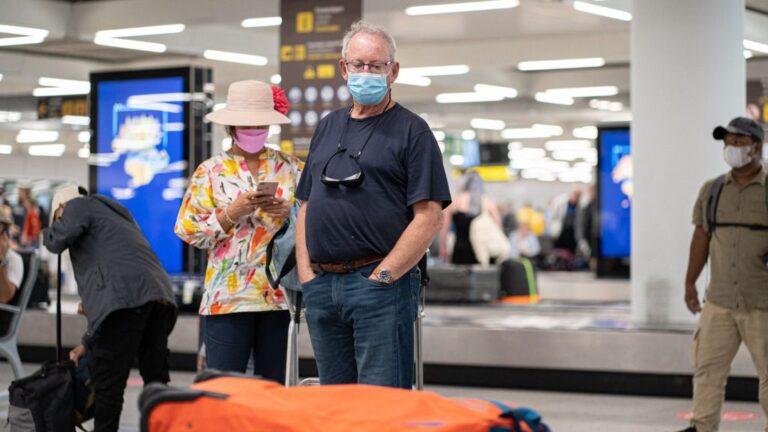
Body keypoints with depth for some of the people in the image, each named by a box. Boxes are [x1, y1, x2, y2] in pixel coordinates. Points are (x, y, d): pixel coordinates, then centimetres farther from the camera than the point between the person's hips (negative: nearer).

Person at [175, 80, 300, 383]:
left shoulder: (290, 167, 10)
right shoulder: (211, 171, 6)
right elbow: (188, 230, 0)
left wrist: (287, 212, -11)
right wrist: (231, 214, -11)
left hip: (279, 292, 2)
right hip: (228, 295, -2)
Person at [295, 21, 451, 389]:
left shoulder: (411, 131, 0)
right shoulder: (328, 127, 19)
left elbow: (428, 217, -9)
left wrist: (383, 276, -14)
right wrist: (306, 274, 7)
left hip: (380, 282, -6)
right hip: (321, 286, 6)